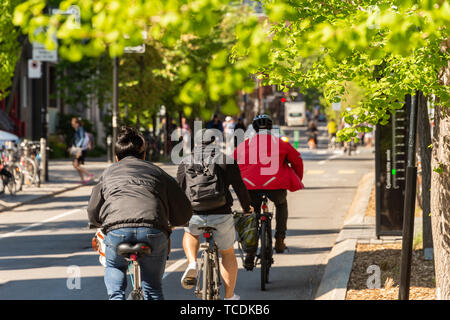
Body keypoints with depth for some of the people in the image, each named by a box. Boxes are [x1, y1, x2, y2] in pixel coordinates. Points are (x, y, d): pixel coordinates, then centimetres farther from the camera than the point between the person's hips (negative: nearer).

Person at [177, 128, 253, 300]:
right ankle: (229, 297, 23)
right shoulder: (227, 161, 8)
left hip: (194, 216, 1)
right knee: (228, 254, 20)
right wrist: (247, 208, 27)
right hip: (221, 216, -1)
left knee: (190, 234, 35)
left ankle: (192, 264, 8)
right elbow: (240, 187, 10)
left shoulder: (186, 163, 11)